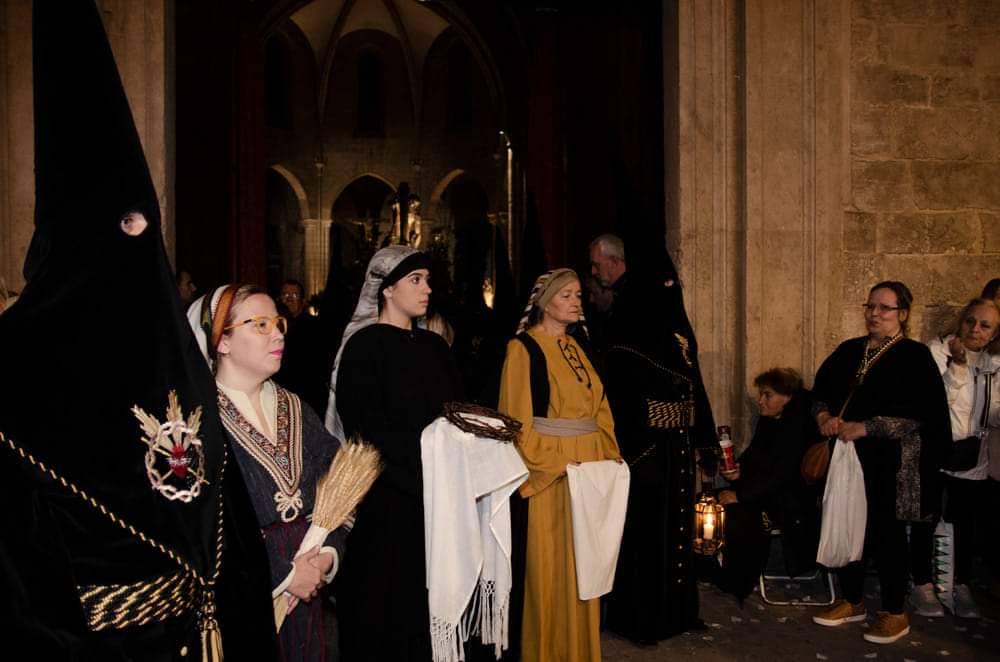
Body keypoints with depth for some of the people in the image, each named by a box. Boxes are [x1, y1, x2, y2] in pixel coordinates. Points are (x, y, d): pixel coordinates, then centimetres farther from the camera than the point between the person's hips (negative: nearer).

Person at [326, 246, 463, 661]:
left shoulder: (434, 346, 11)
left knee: (432, 606, 11)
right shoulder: (363, 346, -8)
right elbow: (368, 432, -15)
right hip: (386, 502, -6)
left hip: (436, 499, 6)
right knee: (388, 609, 5)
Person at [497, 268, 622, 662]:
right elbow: (518, 419, -13)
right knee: (550, 565, 0)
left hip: (589, 467, 7)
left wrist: (609, 454, 3)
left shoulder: (576, 348, 14)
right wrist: (557, 463, -20)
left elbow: (598, 408, 16)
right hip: (549, 473, -6)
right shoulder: (524, 348, -7)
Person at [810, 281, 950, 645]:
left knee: (886, 535, 3)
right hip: (847, 459, 5)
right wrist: (824, 415, -9)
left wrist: (864, 428, -20)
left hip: (889, 464, -5)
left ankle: (894, 613, 19)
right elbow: (820, 390, 13)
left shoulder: (915, 356, -6)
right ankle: (852, 601, 27)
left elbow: (919, 414, -15)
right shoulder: (848, 351, 11)